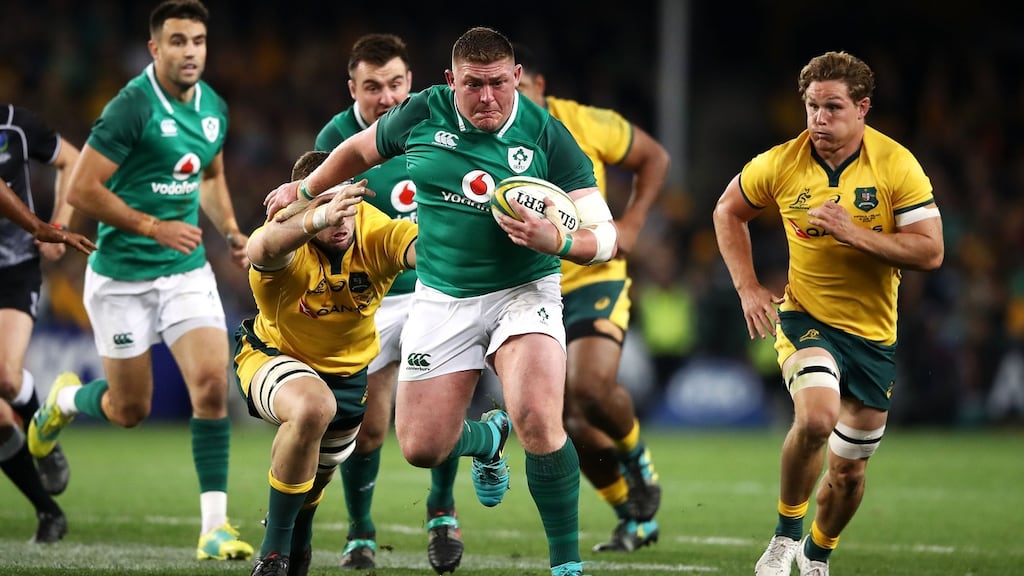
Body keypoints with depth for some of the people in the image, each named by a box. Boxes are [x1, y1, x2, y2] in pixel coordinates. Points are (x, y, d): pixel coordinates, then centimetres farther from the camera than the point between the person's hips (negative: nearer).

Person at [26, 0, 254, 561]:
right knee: (130, 410, 6)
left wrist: (230, 230, 7)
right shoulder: (132, 107, -18)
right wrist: (156, 227, -21)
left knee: (212, 386, -13)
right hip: (122, 276, -5)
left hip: (187, 270, 5)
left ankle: (215, 524, -8)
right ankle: (66, 398, 41)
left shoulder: (214, 106, 4)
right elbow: (82, 190, -18)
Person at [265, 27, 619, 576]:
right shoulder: (423, 114, -6)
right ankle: (488, 438, 40)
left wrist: (556, 240, -33)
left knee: (538, 420, -27)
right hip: (442, 299, 3)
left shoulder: (547, 137, -13)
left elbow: (604, 237, -13)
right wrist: (305, 191, 27)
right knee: (421, 447, 2)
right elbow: (361, 149, 16)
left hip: (522, 292, -3)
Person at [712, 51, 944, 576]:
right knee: (816, 417, -31)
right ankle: (787, 532, -9)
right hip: (805, 317, -1)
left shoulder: (897, 165, -13)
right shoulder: (780, 164, -10)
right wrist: (747, 286, -1)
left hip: (873, 332, 1)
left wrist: (855, 234, -26)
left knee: (849, 469, 10)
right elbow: (728, 210, 9)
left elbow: (930, 252, -15)